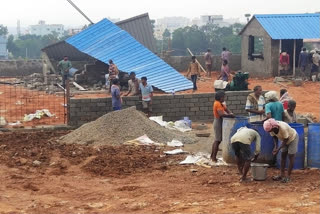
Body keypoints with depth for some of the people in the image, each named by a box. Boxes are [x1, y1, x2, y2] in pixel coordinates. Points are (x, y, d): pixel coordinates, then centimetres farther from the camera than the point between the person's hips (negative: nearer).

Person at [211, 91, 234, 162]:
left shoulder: (221, 104, 13)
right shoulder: (217, 104, -19)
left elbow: (226, 109, 10)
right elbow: (221, 114, -29)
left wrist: (230, 113, -9)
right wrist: (230, 115, -22)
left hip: (218, 122, 10)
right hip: (218, 122, -10)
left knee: (216, 140, 17)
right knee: (218, 141, -8)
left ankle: (212, 155, 24)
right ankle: (214, 157, -7)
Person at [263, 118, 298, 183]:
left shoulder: (282, 128, -40)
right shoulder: (271, 128, -20)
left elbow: (286, 140, -29)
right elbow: (275, 137, -4)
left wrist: (278, 149, -32)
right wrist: (275, 146, -19)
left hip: (293, 138, -7)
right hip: (285, 140, 7)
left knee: (291, 156, -7)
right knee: (283, 156, 6)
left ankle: (288, 177, -2)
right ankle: (282, 175, 11)